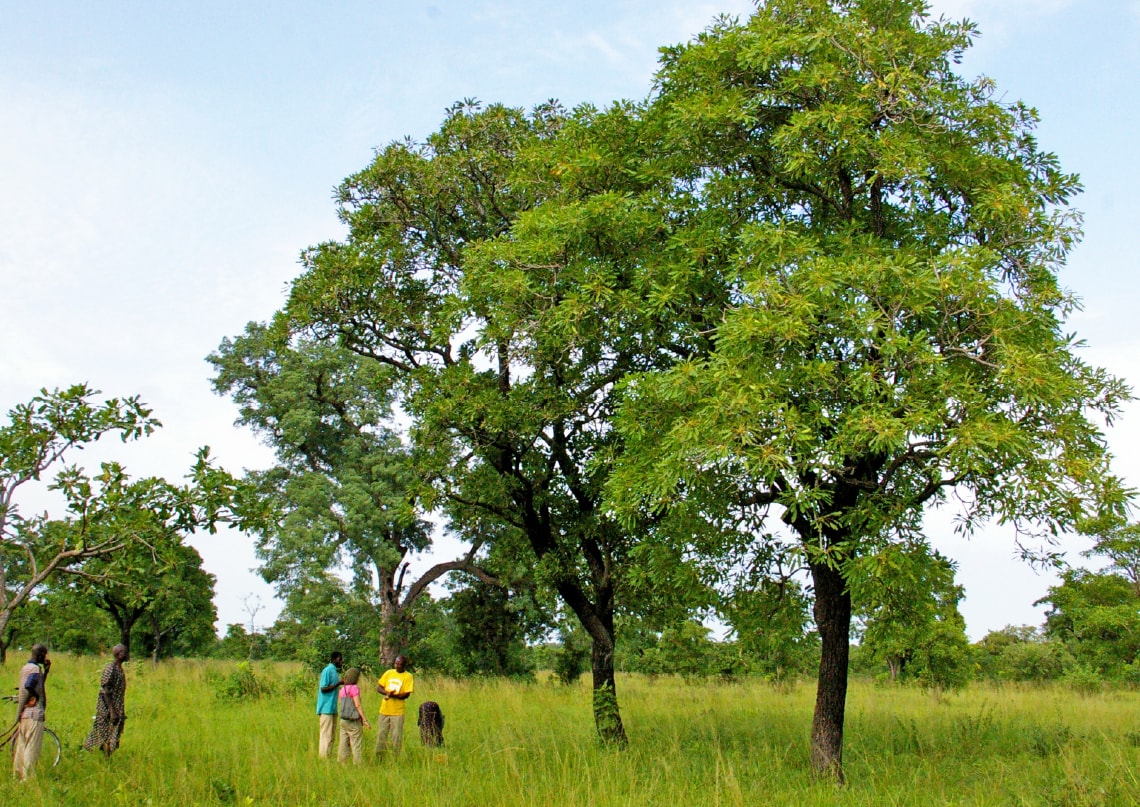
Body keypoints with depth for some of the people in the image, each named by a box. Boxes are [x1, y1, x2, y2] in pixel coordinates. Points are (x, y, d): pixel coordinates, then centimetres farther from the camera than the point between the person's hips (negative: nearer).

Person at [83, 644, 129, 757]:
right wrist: (112, 711, -23)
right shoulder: (110, 669, -17)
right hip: (108, 708, -9)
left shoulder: (119, 668, 11)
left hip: (117, 707, 9)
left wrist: (121, 712, 19)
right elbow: (106, 692, -20)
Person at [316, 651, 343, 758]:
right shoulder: (327, 671, -13)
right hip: (326, 708, -9)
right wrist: (338, 683, -20)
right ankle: (323, 757, -1)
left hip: (333, 708, 9)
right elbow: (324, 689, -18)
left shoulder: (336, 671, 14)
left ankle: (328, 757, 18)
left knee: (332, 735, 12)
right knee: (326, 735, -5)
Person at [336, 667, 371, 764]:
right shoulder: (354, 688, -11)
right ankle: (358, 765, -3)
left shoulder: (343, 689, 10)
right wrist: (365, 720, -14)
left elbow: (343, 705, 12)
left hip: (343, 720, 7)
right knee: (357, 745, -2)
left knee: (344, 744, 10)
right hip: (354, 721, -7)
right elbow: (358, 705, -16)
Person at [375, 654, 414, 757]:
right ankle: (379, 757, 17)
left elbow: (406, 694, -10)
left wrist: (393, 695, -25)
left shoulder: (408, 676, -4)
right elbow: (378, 687, 6)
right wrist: (387, 693, -14)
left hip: (398, 712, -3)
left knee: (396, 736, -1)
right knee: (381, 734, 7)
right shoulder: (389, 673, 7)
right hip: (384, 710, 3)